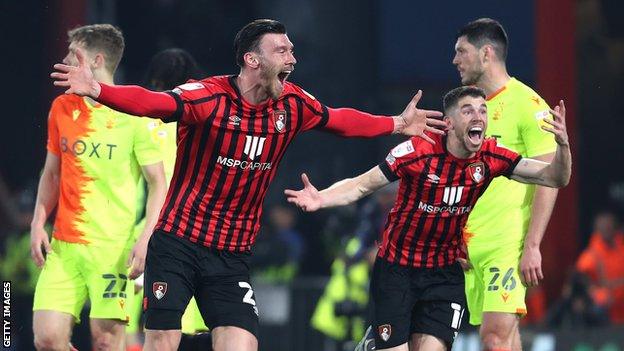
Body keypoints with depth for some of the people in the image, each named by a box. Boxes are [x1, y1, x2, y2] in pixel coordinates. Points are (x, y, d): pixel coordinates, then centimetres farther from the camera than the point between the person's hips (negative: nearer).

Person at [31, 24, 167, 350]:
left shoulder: (134, 114, -6)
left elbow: (158, 184, -4)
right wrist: (38, 223, 6)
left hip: (113, 248, -5)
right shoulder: (61, 107, 10)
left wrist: (146, 239, -15)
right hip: (63, 246, 5)